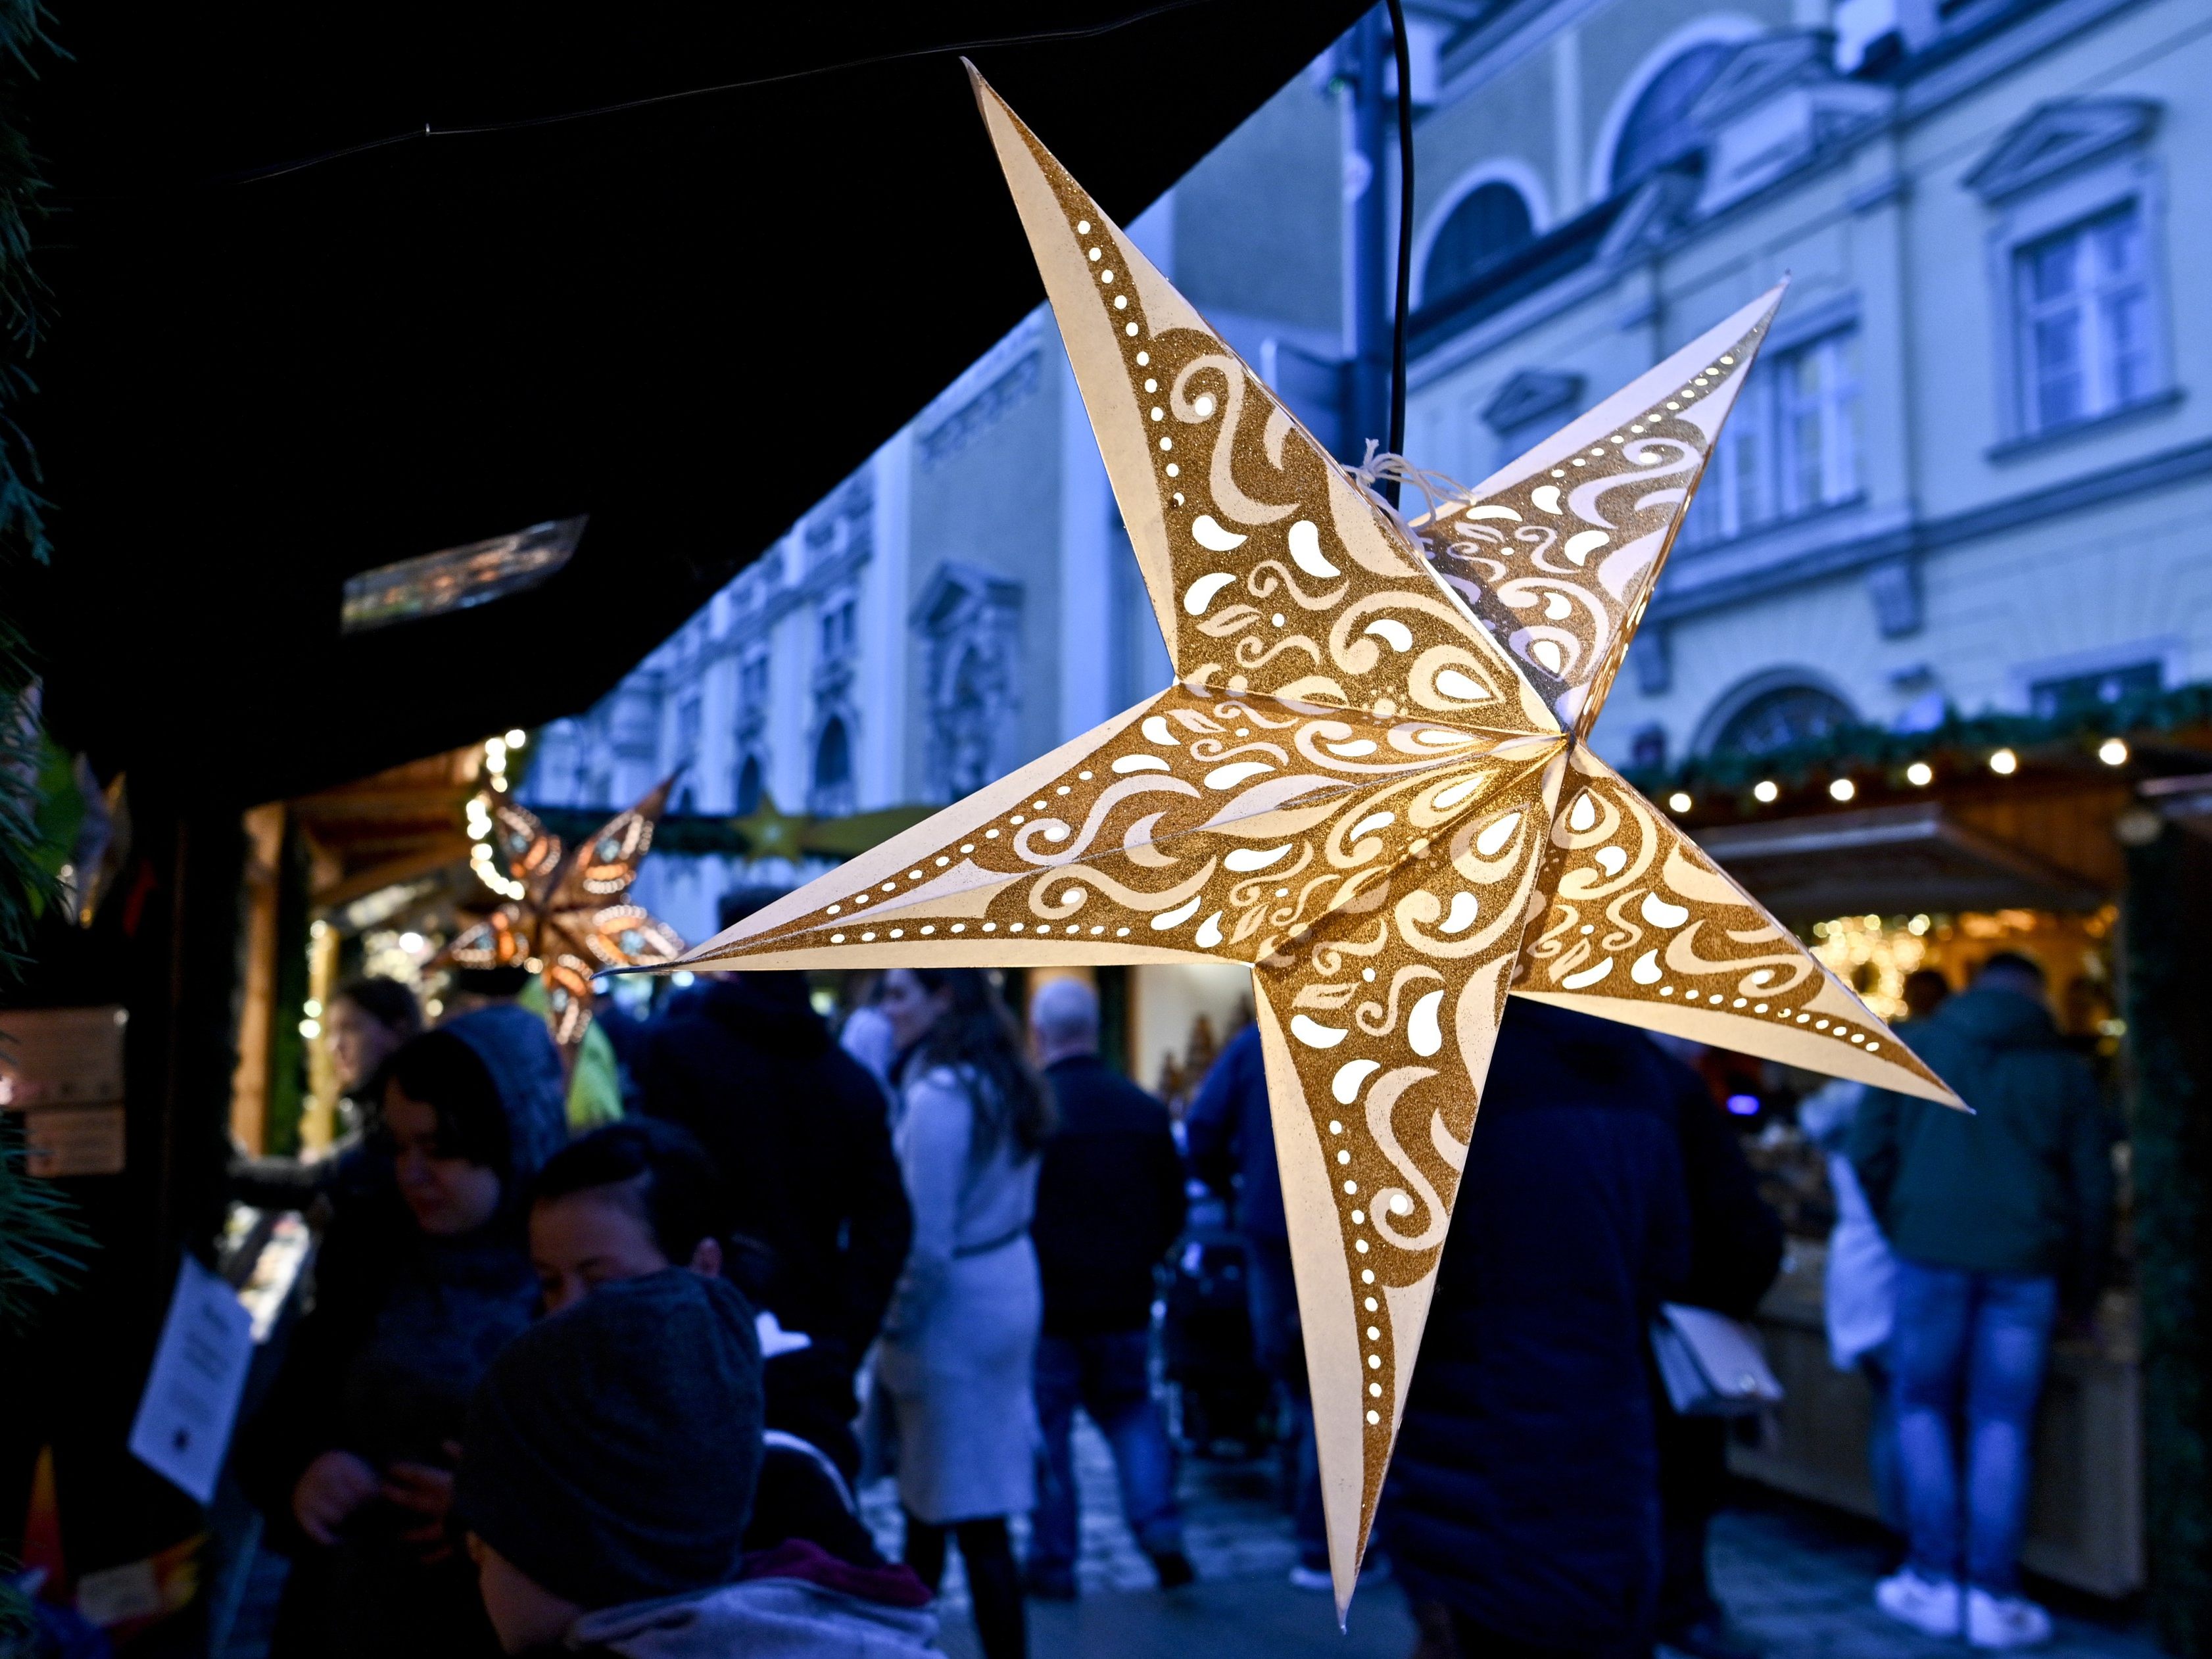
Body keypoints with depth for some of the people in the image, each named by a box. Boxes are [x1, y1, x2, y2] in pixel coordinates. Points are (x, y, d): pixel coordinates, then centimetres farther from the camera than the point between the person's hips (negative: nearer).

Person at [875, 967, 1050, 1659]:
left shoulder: (938, 1094, -20)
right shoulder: (1003, 1080, 6)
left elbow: (926, 1243, -22)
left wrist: (891, 1326, -9)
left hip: (957, 1309, -9)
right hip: (1012, 1288, 9)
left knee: (973, 1516, 1)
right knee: (928, 1493, 22)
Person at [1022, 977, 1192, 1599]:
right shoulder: (1145, 1110, -1)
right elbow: (1173, 1208, 5)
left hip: (1045, 1304, -4)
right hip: (1124, 1302, 4)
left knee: (1046, 1430, 9)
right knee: (1130, 1409, 20)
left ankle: (1053, 1563, 15)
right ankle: (1160, 1529, 6)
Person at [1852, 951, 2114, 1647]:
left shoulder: (1913, 1046, 5)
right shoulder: (2064, 1068, 9)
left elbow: (1868, 1155, 2)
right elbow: (2093, 1188, 10)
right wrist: (2081, 1287, 19)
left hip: (1931, 1250, -1)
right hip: (2025, 1259, 1)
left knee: (1923, 1408, 11)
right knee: (2002, 1423, 8)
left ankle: (1936, 1580, 10)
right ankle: (1992, 1595, 10)